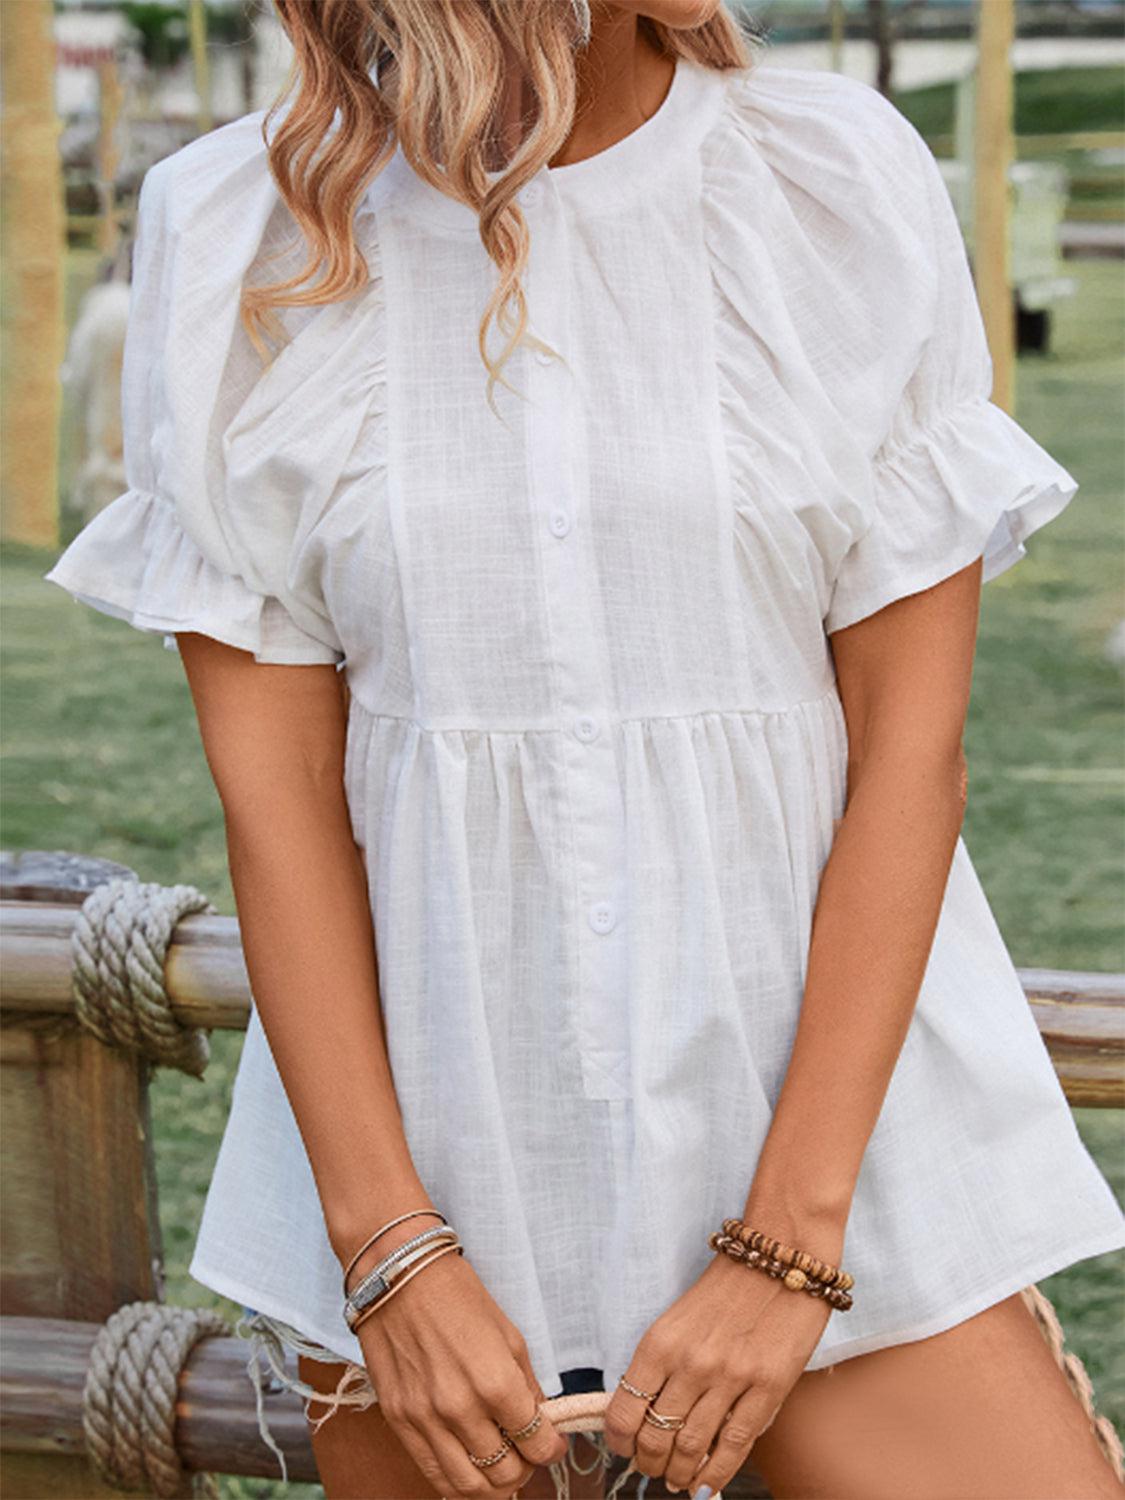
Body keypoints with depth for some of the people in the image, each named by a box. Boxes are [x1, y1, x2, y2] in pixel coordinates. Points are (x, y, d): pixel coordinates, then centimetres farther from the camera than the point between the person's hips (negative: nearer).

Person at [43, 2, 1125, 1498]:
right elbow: (271, 778, -3)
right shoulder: (242, 238, -3)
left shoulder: (847, 180, -4)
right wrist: (389, 1249, -9)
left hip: (821, 1074, 0)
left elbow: (914, 743, -5)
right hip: (422, 1131, 0)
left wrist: (787, 1241, -11)